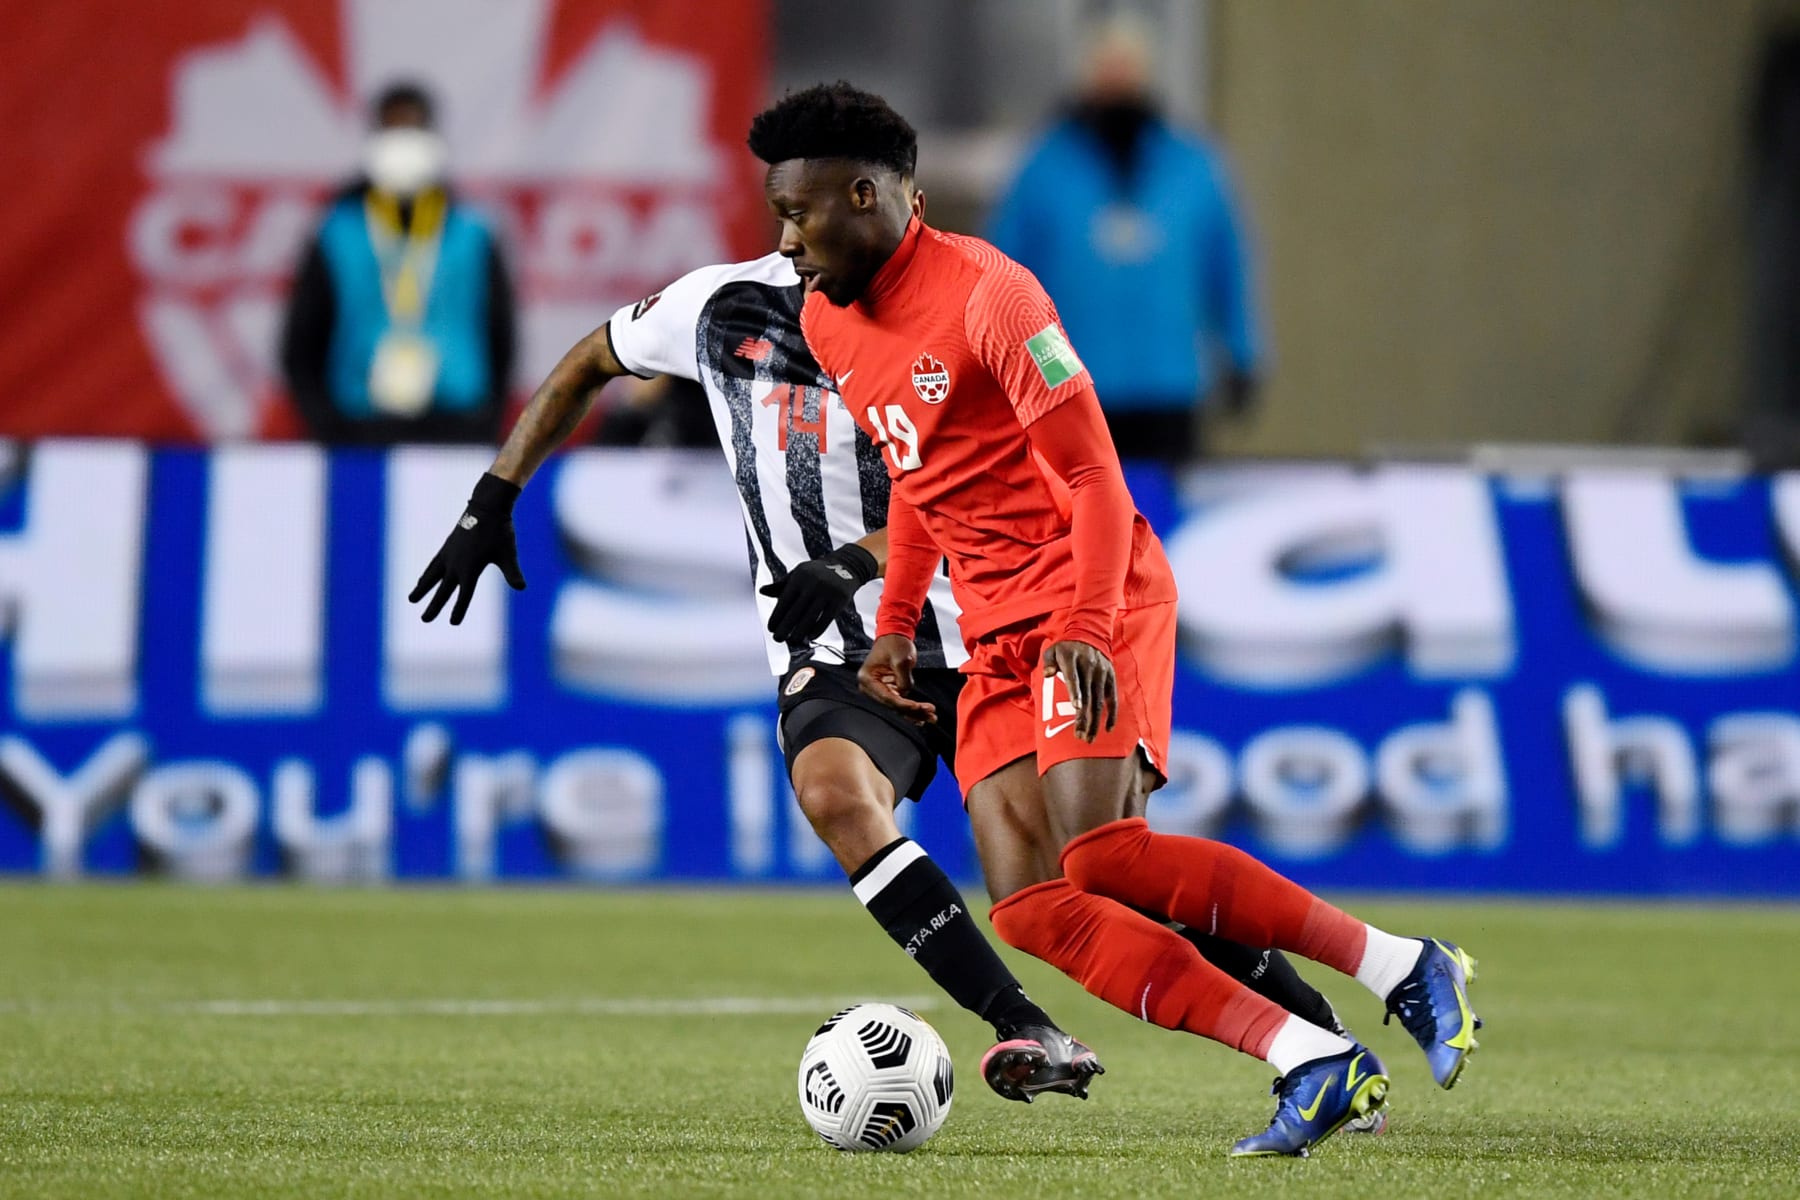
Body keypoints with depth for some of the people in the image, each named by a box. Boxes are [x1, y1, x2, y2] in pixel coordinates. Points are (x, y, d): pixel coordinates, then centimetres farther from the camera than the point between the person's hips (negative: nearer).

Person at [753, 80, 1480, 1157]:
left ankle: (1404, 968, -17)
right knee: (1030, 908, -10)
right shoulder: (828, 323, 11)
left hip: (1094, 604, -8)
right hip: (996, 635, 8)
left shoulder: (983, 294, -14)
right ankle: (1314, 1065, -14)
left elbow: (1095, 479, -16)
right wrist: (896, 620, 18)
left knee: (1103, 856, -27)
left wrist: (1087, 628, -26)